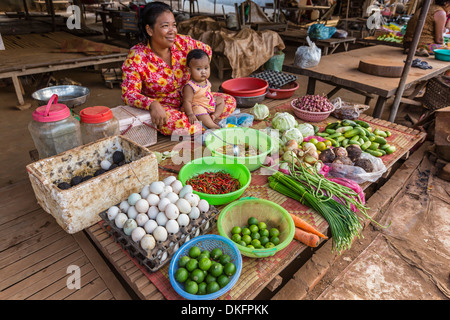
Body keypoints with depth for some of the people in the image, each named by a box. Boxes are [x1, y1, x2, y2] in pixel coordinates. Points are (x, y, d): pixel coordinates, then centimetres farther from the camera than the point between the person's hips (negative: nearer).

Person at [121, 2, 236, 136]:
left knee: (229, 101, -5)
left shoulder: (182, 42, -8)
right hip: (162, 106, -4)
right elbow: (128, 93, -21)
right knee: (170, 124, -39)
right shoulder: (136, 57, -18)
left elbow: (207, 51, 11)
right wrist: (152, 104, -40)